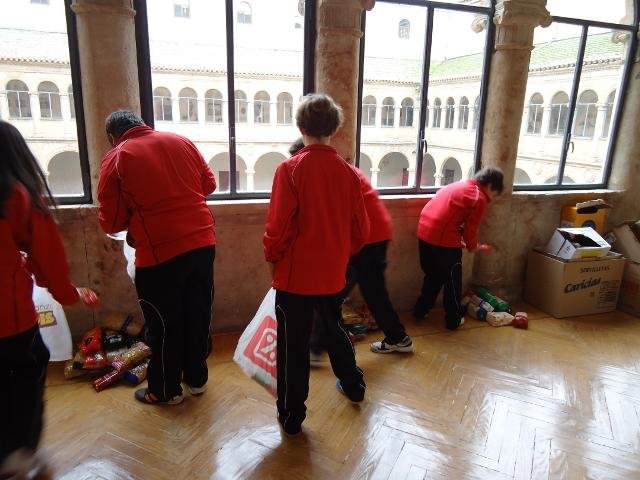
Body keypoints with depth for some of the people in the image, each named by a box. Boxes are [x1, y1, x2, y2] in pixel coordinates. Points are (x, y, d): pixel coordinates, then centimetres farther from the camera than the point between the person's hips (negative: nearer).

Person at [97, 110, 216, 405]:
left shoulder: (116, 159, -4)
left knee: (163, 325, 12)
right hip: (202, 243, 5)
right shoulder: (182, 142, 7)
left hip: (159, 252, -4)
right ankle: (197, 378, 35)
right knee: (198, 315, 18)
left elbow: (111, 222, -3)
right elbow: (209, 185, 13)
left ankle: (165, 390, 29)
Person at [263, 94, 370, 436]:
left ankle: (291, 415, 23)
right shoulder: (347, 171, -2)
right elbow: (360, 228, 2)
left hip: (295, 273, -4)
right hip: (331, 273, 5)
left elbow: (278, 225, -16)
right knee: (334, 328, 26)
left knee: (293, 344, 9)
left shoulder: (290, 169, -14)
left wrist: (272, 257, 2)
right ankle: (353, 385, 46)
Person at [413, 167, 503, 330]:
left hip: (424, 233, 8)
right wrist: (474, 247, 16)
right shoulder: (480, 199, -4)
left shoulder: (458, 186, 21)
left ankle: (420, 310, 35)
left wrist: (460, 239, 24)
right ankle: (454, 320, 25)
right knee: (452, 281, 12)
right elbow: (470, 229, -3)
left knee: (433, 276, 25)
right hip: (444, 240, -8)